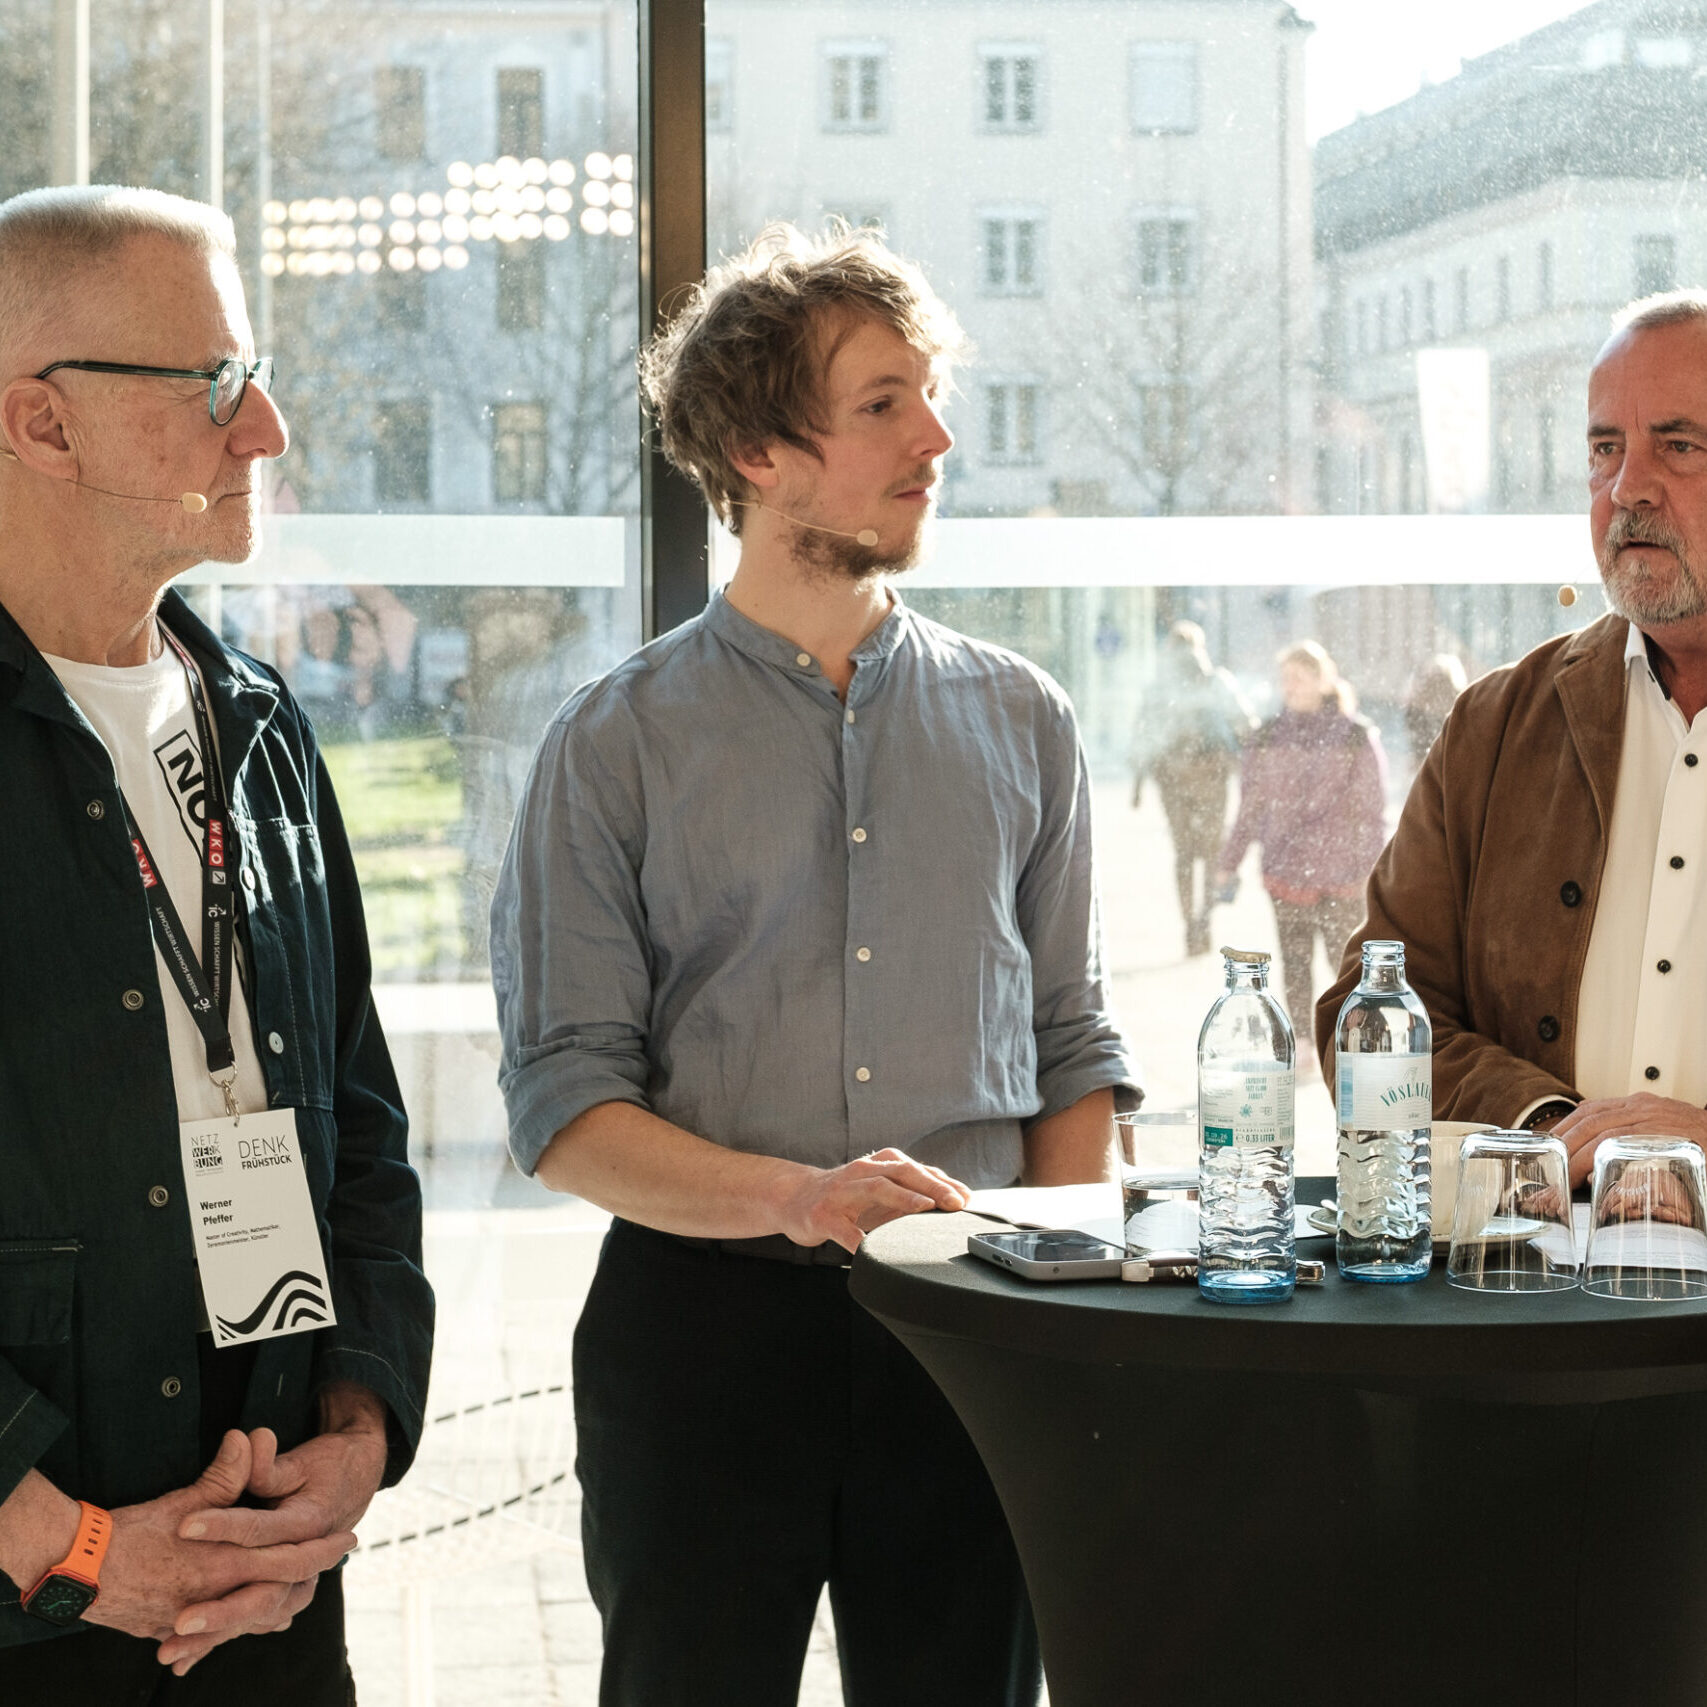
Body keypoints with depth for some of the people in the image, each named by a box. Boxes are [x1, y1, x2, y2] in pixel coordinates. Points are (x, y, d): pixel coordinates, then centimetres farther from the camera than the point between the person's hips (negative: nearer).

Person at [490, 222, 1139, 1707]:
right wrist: (792, 1194, -20)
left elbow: (1073, 1052, 12)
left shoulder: (1019, 722, 10)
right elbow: (565, 1103, -5)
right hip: (704, 1323, -2)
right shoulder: (617, 745, 0)